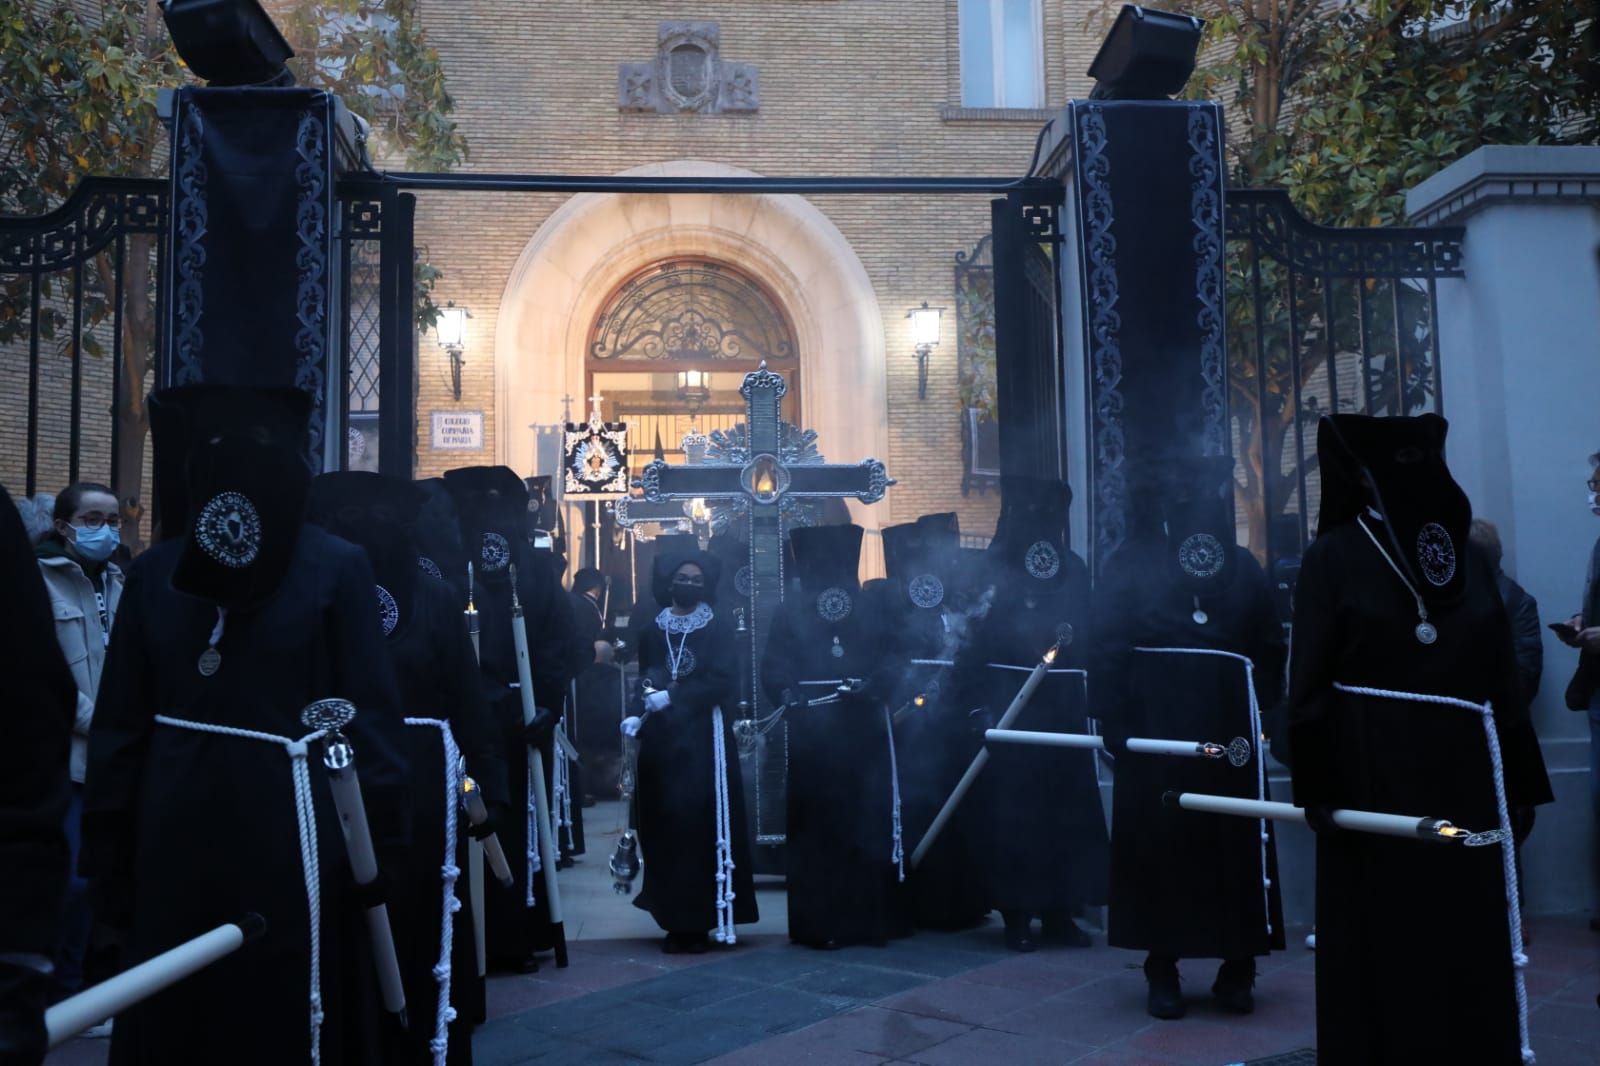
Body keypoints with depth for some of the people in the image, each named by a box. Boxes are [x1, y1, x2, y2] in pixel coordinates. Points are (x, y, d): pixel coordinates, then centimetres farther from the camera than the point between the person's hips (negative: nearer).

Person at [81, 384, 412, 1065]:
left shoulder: (336, 567, -4)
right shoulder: (156, 571, 6)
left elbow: (371, 714, -6)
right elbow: (119, 722, 7)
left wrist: (380, 843, -10)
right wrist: (108, 852, 5)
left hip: (288, 830, -3)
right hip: (176, 836, 4)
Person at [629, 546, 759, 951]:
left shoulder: (719, 627, 2)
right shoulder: (652, 631, 11)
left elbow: (724, 681, -9)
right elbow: (644, 683, 8)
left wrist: (672, 696, -16)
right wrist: (638, 716, -12)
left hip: (704, 739, -3)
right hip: (662, 740, 3)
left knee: (701, 825, -6)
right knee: (665, 826, 2)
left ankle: (700, 921, 0)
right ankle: (675, 921, 10)